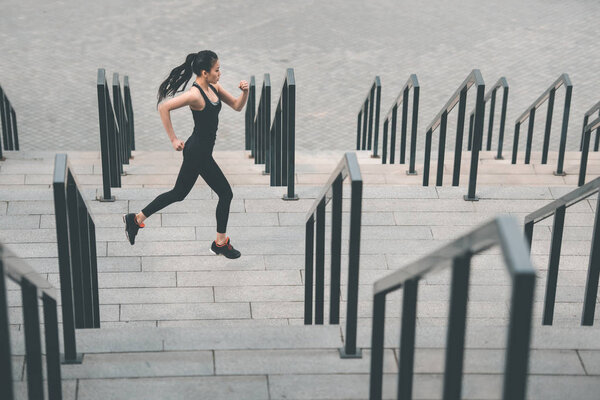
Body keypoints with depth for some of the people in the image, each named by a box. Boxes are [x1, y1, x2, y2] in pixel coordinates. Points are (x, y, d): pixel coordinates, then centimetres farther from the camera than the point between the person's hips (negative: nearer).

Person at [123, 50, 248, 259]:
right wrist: (173, 139, -21)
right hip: (198, 151, -9)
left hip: (198, 151, 9)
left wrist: (245, 92, -10)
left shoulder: (214, 88, 4)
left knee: (178, 193, 17)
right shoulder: (195, 94, -23)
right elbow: (164, 107, -27)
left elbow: (237, 106, 11)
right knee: (225, 193, 3)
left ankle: (136, 219, 26)